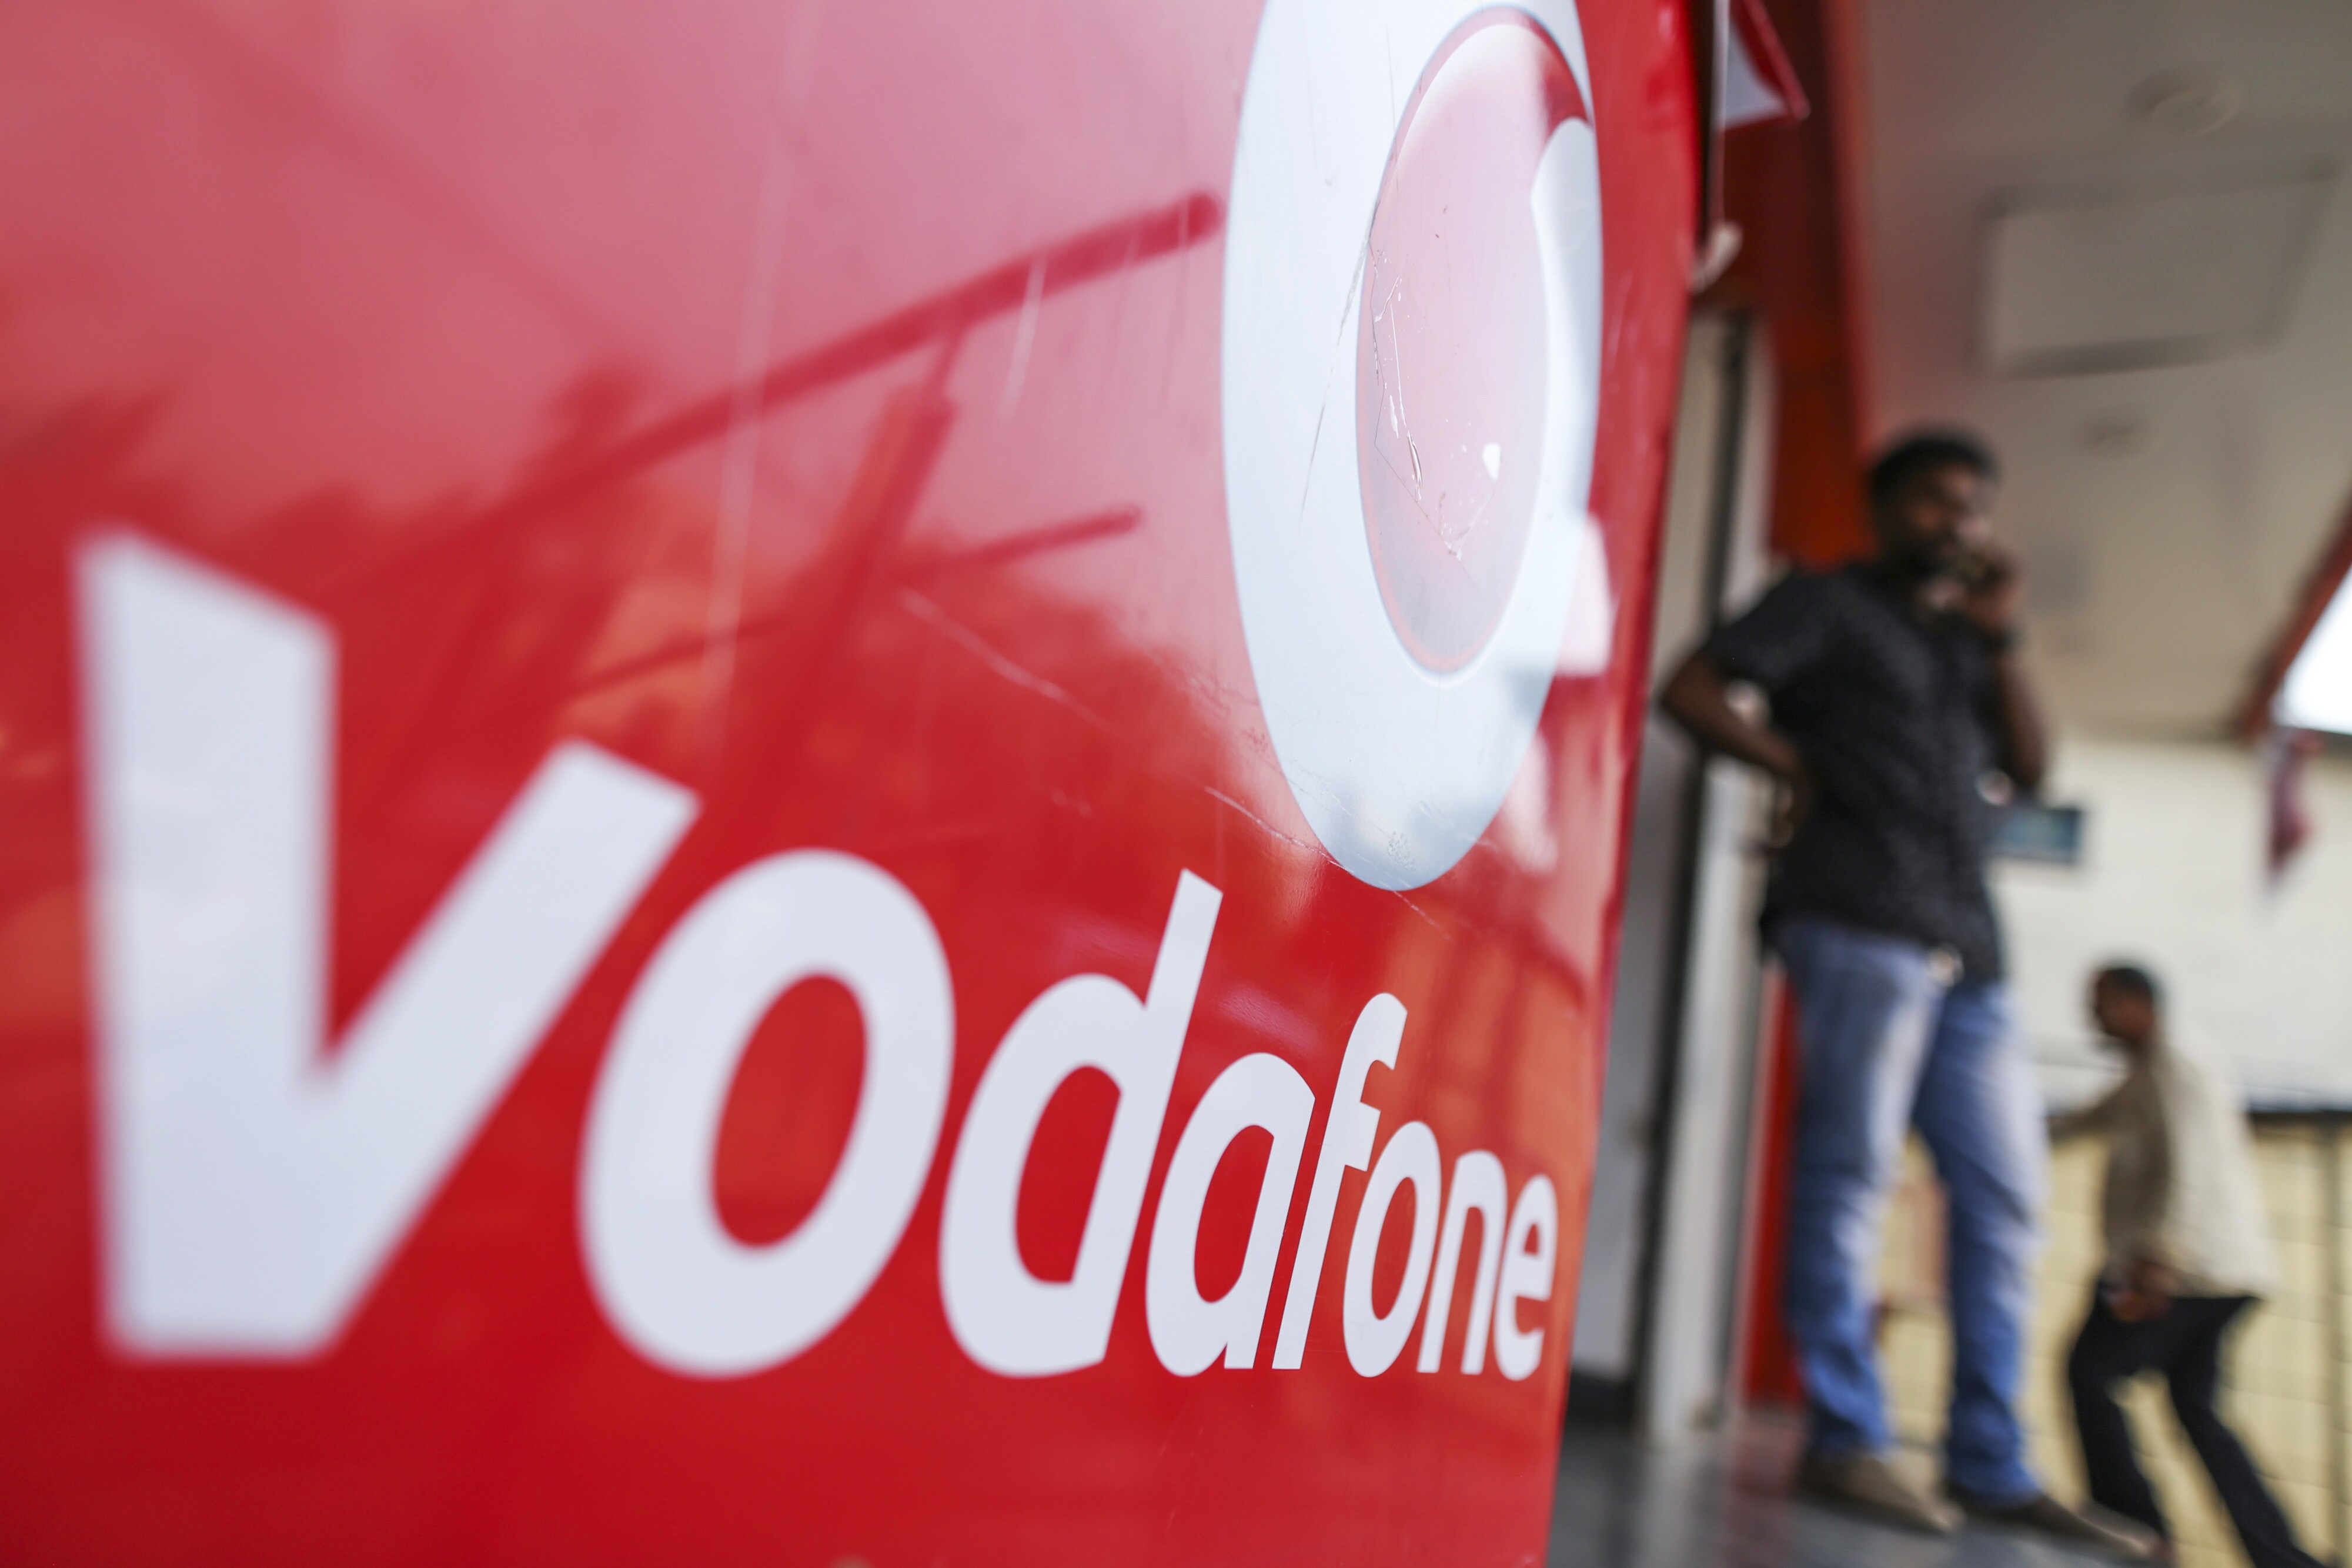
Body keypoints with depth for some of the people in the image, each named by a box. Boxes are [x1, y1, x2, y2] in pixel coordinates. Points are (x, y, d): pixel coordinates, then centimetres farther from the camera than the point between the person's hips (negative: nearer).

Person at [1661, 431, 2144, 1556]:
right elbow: (1693, 690, -2)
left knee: (2002, 1192, 4)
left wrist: (2002, 637, 11)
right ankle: (1845, 1441, -6)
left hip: (1962, 944, 7)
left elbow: (2027, 767, 18)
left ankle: (1990, 1467, 9)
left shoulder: (1964, 639, 28)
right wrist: (1800, 767, -6)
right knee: (1853, 1169, -10)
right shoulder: (1830, 602, 9)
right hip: (1861, 921, -7)